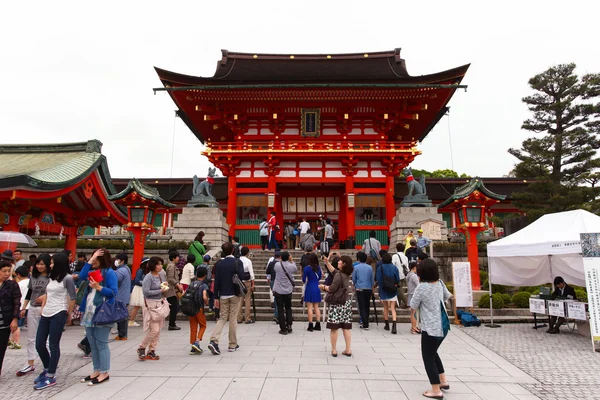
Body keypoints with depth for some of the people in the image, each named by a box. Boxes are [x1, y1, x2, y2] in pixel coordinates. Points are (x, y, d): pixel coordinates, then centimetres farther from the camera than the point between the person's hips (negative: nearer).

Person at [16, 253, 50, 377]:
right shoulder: (33, 276, 7)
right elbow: (29, 293, 13)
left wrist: (46, 296, -23)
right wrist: (23, 308, 11)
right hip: (32, 309, 6)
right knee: (31, 338, 13)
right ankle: (30, 364, 24)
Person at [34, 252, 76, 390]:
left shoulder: (67, 278, -9)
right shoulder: (51, 277, 14)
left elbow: (73, 298, -7)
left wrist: (67, 314, -1)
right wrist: (42, 309, 15)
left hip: (58, 314, -8)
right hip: (46, 314, 8)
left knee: (53, 345, -1)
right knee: (39, 344, 11)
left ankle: (50, 377, 9)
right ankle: (47, 370, 32)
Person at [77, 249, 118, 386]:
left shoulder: (110, 273, -10)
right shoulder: (93, 272, 13)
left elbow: (114, 292, -14)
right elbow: (81, 276, -8)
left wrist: (98, 287, -22)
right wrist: (91, 259, -8)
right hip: (89, 313, 8)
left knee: (101, 344, -1)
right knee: (92, 344, 14)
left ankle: (104, 372, 8)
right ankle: (96, 370, 24)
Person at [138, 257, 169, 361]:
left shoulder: (160, 275, 8)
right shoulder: (148, 277, -14)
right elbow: (146, 292, -21)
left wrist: (165, 286, 0)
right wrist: (160, 291, -19)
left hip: (160, 304, 8)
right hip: (151, 304, -8)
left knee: (158, 330, 10)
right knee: (154, 330, -8)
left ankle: (151, 351, 20)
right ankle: (141, 348, 14)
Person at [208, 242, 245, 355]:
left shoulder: (218, 264, 0)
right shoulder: (237, 263, -8)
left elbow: (216, 281, 0)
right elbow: (241, 277, -13)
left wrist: (216, 297, 4)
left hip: (223, 295, 2)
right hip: (234, 294, -2)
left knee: (222, 318, 11)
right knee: (233, 319, 7)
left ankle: (214, 341, -6)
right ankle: (233, 345, 14)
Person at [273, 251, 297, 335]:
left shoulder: (277, 265, -14)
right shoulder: (292, 265, -10)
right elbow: (296, 269, 11)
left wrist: (281, 261, 9)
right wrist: (292, 261, 11)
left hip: (278, 291, -2)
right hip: (288, 290, 2)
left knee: (280, 310, 4)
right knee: (288, 308, 18)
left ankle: (283, 329, 4)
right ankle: (289, 326, 18)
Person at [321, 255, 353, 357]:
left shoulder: (339, 275, -16)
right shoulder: (347, 275, 9)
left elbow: (331, 289, -14)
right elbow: (334, 271, 22)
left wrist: (324, 287, 5)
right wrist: (327, 262, 21)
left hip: (337, 304, -8)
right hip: (347, 303, 8)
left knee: (334, 328, 1)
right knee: (346, 327, 10)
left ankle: (334, 350, 8)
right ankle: (348, 350, 14)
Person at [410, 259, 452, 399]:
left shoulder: (421, 287, -19)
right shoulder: (440, 283, 1)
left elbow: (413, 306, -6)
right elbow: (447, 296, 22)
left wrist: (412, 316, 14)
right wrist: (450, 295, 45)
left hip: (430, 329, -8)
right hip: (442, 326, 8)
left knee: (428, 358, 7)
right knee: (433, 353, 27)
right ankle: (443, 381, 34)